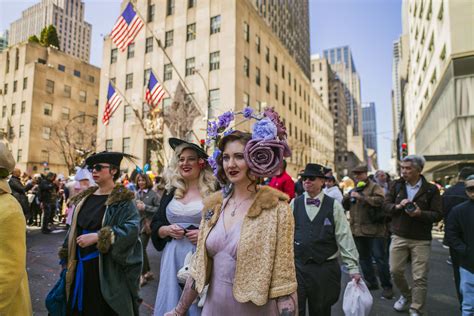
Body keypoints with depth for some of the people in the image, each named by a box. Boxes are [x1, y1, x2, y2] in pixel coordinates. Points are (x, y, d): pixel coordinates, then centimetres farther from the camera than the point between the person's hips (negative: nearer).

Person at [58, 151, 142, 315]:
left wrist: (97, 237, -27)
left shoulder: (122, 200, -13)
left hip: (107, 269, -6)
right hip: (81, 266, 6)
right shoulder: (84, 198, 8)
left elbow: (132, 229, -26)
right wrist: (67, 258, 12)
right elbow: (74, 229, 14)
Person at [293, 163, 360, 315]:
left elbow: (344, 237, -4)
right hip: (298, 266, 1)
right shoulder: (294, 204, 1)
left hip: (325, 268, 0)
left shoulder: (334, 206, -2)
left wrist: (353, 267, -4)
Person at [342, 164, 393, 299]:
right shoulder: (354, 189, 16)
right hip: (358, 231, 7)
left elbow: (379, 200, -23)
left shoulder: (374, 187, -5)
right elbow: (345, 206, 17)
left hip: (373, 230, -7)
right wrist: (347, 197, -4)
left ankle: (386, 286, 11)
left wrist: (361, 197, -24)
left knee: (380, 258, -2)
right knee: (364, 258, 15)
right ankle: (371, 282, 29)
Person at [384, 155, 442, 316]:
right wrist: (397, 206, -16)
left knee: (420, 278, 3)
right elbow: (386, 204, 4)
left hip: (421, 240, -2)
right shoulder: (397, 185, 2)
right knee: (395, 271, 9)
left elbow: (438, 214, -7)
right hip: (399, 237, 3)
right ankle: (406, 295, 37)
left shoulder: (431, 189, -5)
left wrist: (420, 213, -24)